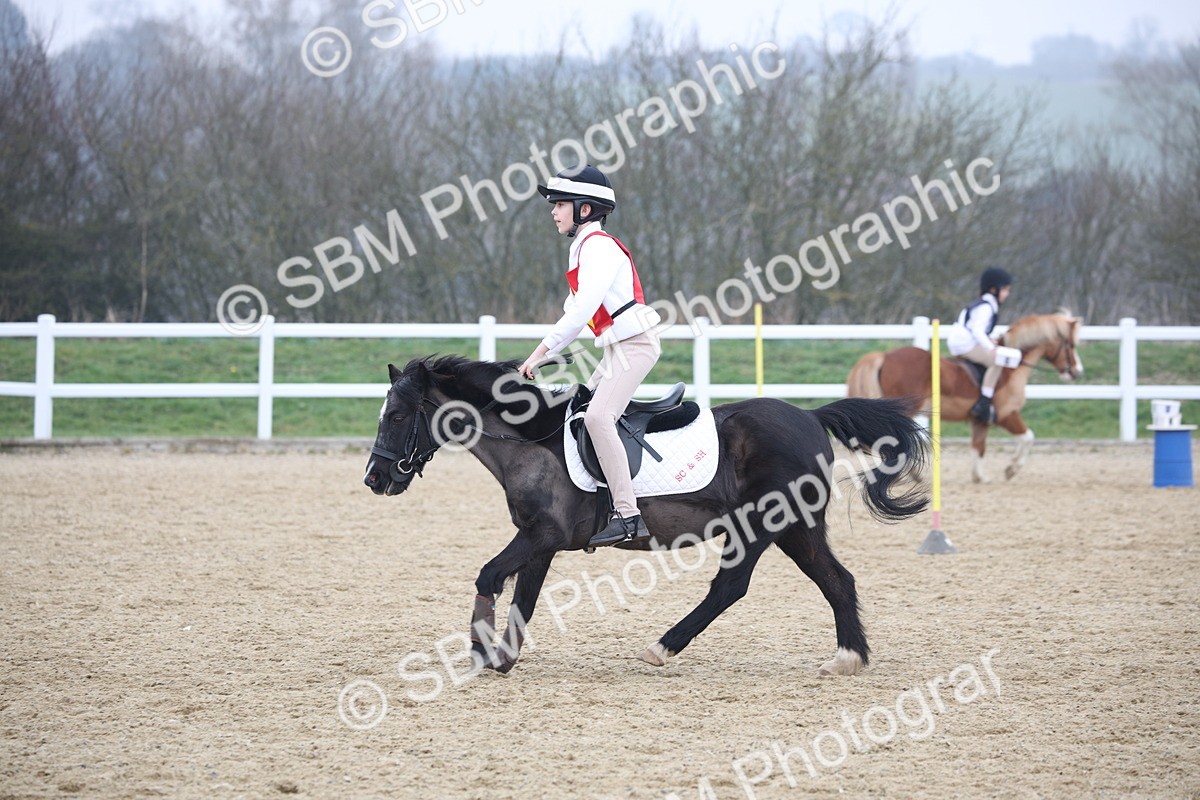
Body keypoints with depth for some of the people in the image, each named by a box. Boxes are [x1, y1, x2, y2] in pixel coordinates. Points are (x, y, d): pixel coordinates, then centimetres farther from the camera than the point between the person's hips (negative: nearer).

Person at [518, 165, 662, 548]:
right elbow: (575, 310, 20)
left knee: (598, 416, -24)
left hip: (635, 344, -11)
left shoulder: (599, 246, -13)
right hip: (617, 348, 11)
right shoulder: (582, 247, 18)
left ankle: (628, 516, -30)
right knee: (580, 410, 15)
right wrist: (545, 355, 10)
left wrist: (542, 352, -21)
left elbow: (583, 309, -22)